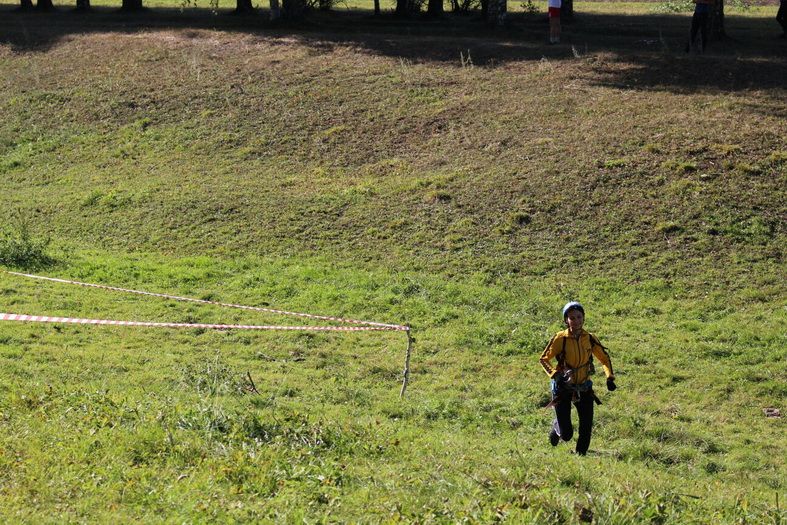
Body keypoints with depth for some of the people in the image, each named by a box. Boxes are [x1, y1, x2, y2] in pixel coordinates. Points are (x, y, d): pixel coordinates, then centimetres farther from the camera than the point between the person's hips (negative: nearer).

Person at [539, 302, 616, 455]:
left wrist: (609, 377, -6)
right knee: (566, 434, -3)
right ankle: (557, 426, 33)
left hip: (584, 388, 3)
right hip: (563, 387, -3)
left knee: (586, 428, -6)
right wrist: (555, 375, -22)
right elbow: (544, 359, -6)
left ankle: (581, 455, 17)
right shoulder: (560, 339, -12)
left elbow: (605, 358, 9)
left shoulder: (590, 338, -3)